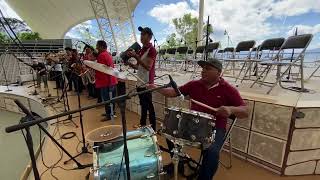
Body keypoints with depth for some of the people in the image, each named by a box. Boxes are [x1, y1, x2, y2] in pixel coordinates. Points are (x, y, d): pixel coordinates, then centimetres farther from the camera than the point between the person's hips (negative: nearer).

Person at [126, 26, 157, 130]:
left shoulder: (151, 49, -10)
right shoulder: (141, 50, 16)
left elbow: (148, 67, -22)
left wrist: (136, 56, -24)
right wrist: (129, 63, 3)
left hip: (146, 83, -8)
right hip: (140, 82, 8)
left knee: (149, 106, -2)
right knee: (143, 105, 18)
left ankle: (153, 128, 10)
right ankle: (142, 124, 32)